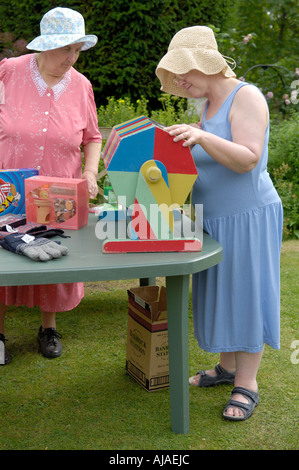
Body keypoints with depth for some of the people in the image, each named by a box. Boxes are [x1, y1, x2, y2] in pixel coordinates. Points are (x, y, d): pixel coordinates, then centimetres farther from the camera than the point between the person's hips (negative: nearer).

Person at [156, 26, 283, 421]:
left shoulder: (246, 97, -14)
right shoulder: (210, 104, 13)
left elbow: (248, 159, -26)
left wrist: (203, 137, -37)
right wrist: (186, 139, 5)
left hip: (248, 216, -8)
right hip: (215, 218, 9)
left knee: (245, 295, -1)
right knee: (221, 293, 14)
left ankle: (246, 385, 9)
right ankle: (227, 367, 29)